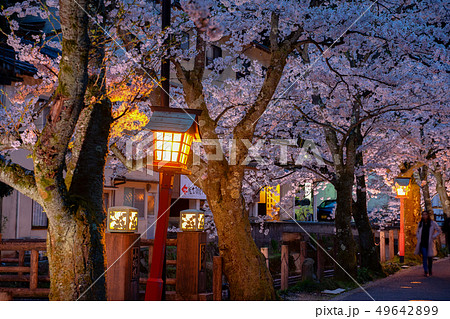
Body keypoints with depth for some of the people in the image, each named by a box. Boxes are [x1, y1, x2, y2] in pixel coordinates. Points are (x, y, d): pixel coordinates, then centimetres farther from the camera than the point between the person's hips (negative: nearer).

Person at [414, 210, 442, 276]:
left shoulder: (433, 223, -1)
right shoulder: (420, 223, 9)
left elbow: (439, 231, 4)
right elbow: (417, 232, 24)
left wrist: (433, 237, -5)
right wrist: (418, 237, 8)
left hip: (429, 242, -1)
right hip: (422, 242, 1)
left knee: (430, 257, 8)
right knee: (424, 256, -11)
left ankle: (430, 271, 24)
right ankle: (426, 271, -15)